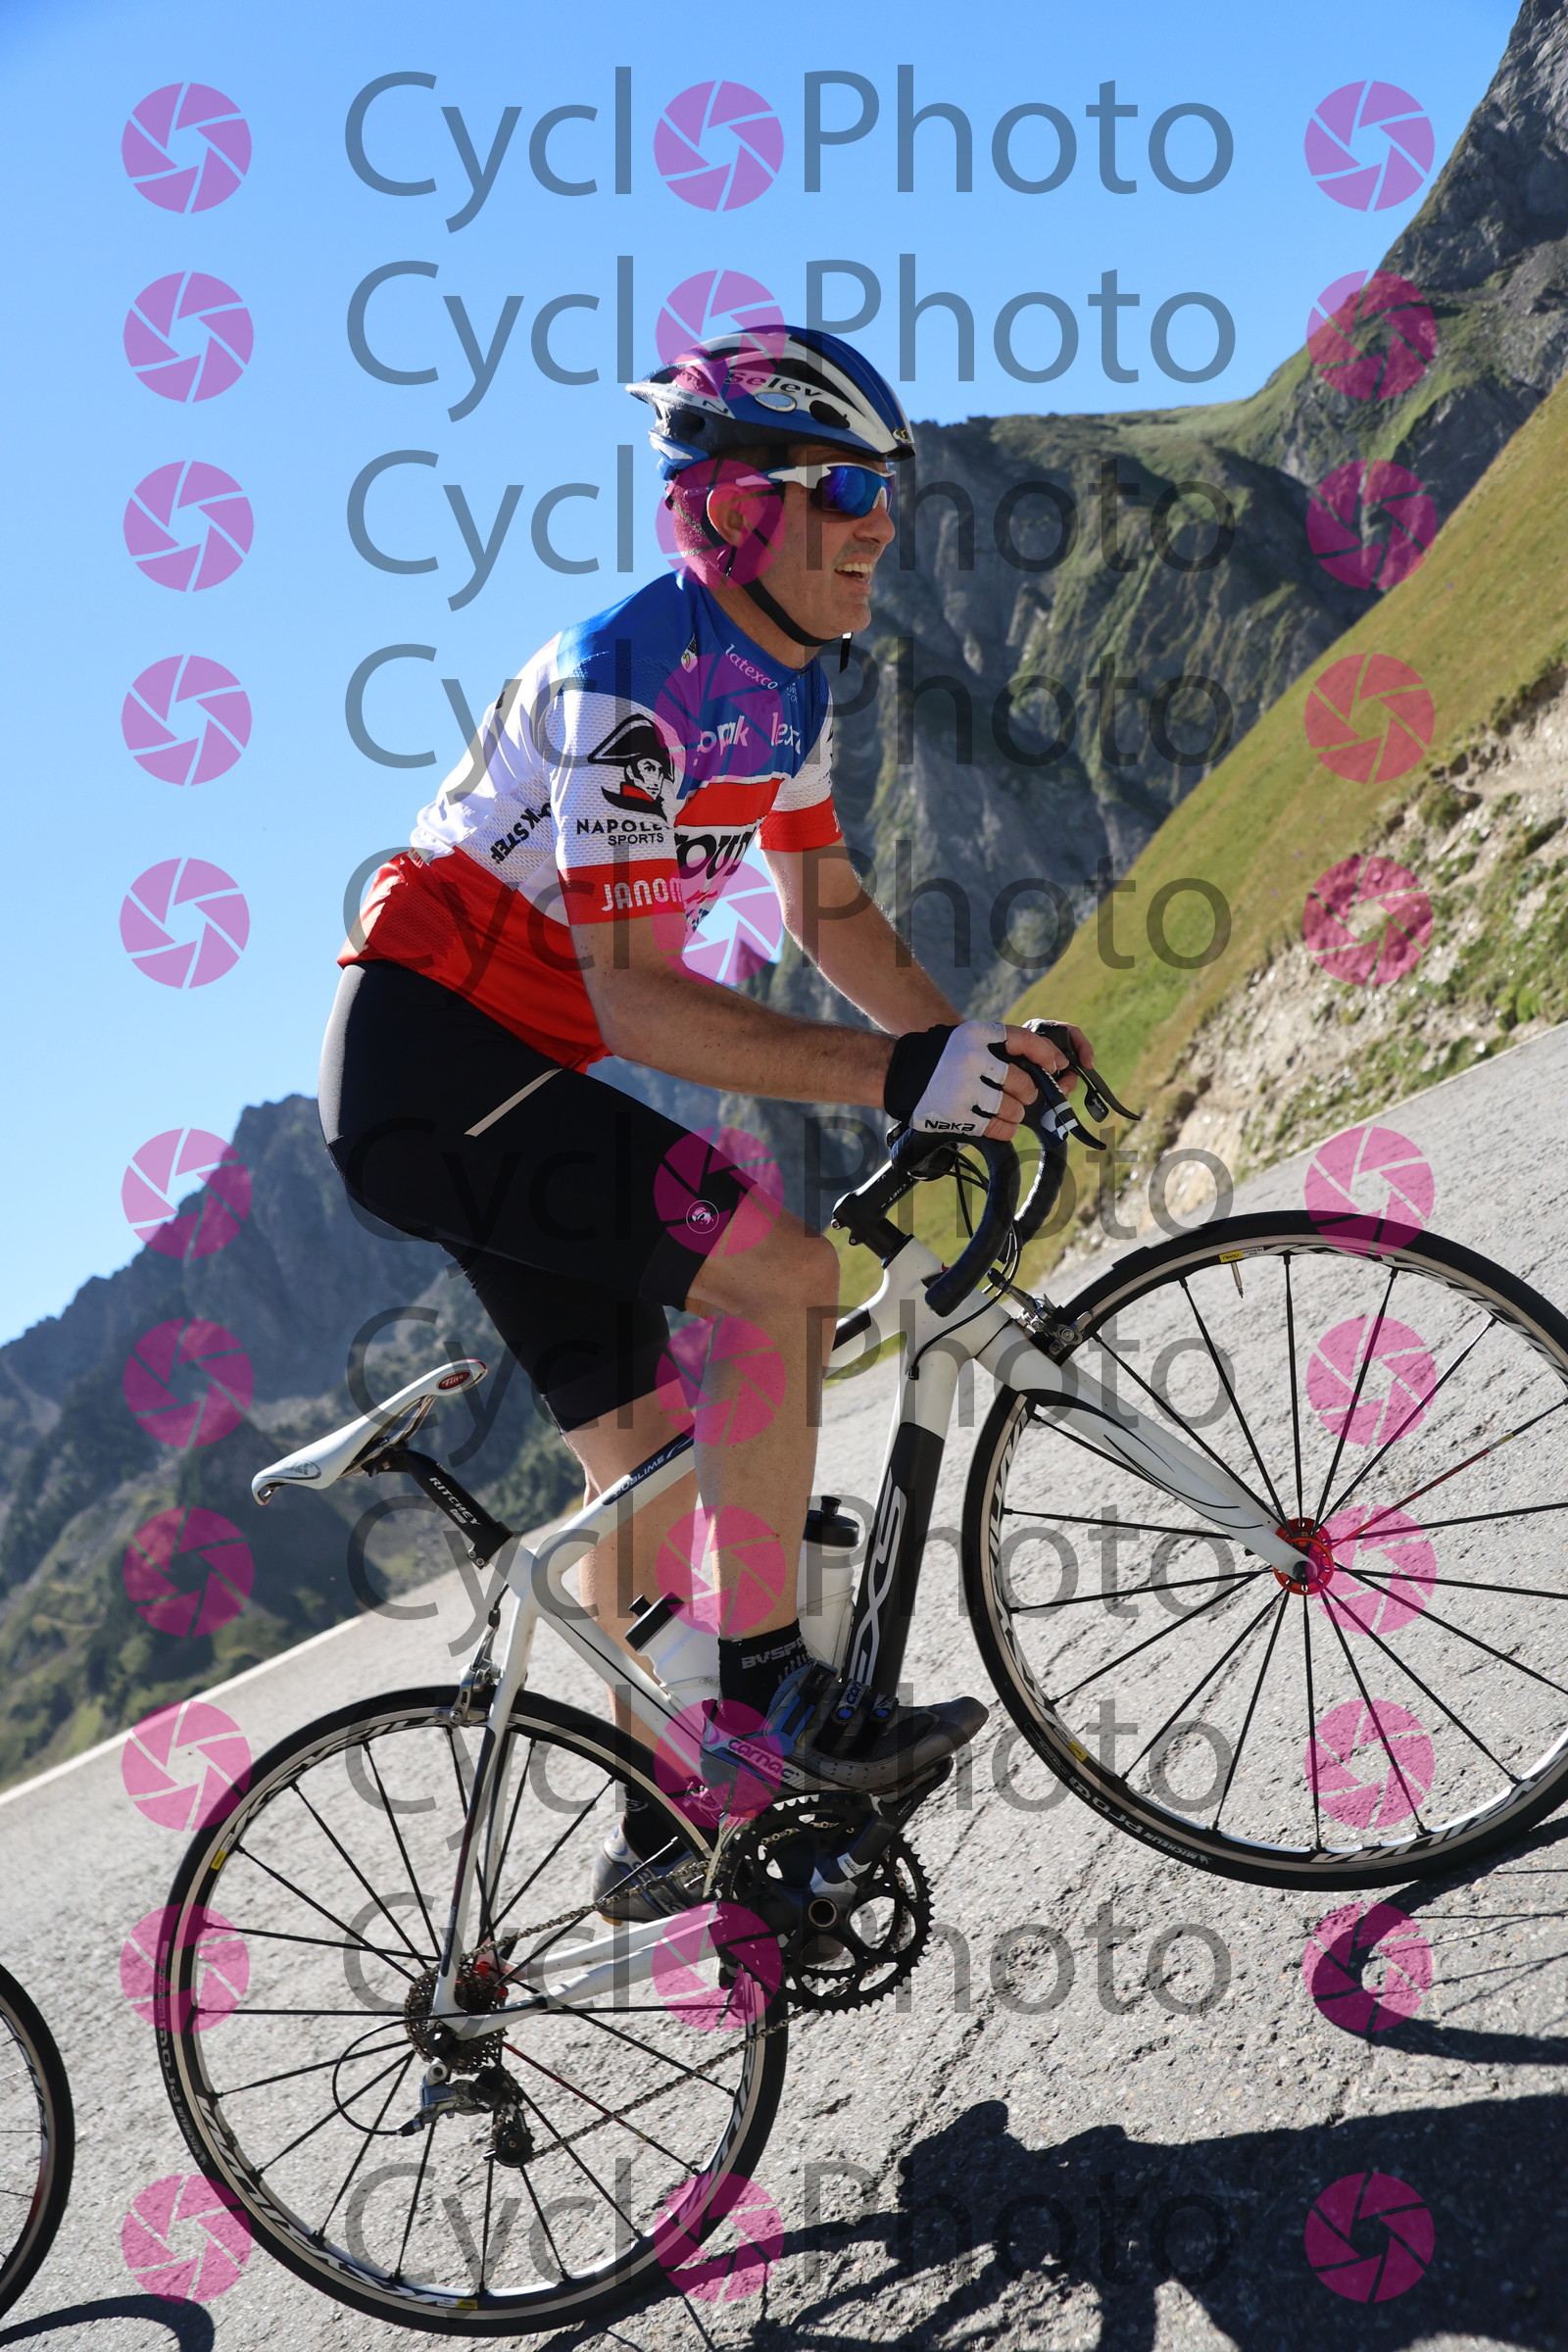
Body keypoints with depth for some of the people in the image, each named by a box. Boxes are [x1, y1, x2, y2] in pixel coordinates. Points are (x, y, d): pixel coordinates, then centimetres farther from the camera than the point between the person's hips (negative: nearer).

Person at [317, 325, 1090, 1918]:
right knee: (779, 1267, -24)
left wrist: (974, 1054, 1)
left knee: (658, 1465, 11)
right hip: (428, 1064, -9)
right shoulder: (625, 679, -23)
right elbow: (636, 1001, -28)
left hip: (511, 1078, 10)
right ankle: (766, 1685, -14)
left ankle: (663, 1830, 23)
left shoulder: (784, 681, 7)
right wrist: (891, 1075, -34)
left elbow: (828, 913, 15)